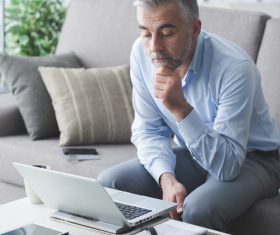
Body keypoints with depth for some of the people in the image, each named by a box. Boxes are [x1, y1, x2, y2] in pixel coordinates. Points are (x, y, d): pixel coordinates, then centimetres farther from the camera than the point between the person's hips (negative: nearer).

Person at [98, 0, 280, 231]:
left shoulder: (235, 67, -30)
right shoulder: (142, 52, -12)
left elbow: (227, 165, -31)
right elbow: (148, 131, -5)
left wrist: (181, 108, -41)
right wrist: (167, 177, -23)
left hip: (251, 159, -5)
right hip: (190, 154, 5)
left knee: (196, 210, -34)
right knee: (109, 183, -14)